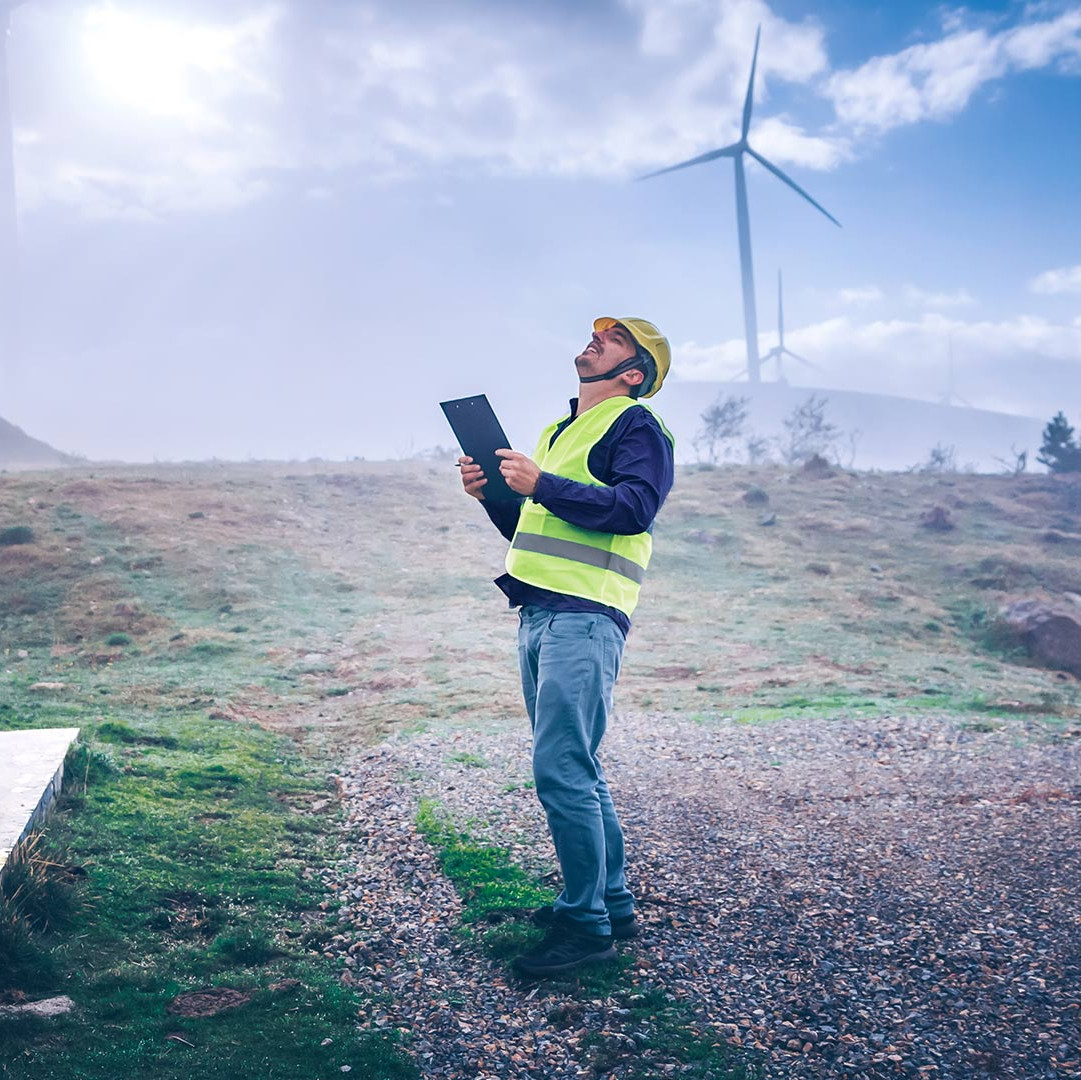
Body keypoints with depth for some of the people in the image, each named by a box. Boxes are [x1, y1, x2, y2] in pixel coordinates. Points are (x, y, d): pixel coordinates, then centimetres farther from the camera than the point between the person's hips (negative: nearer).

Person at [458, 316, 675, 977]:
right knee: (578, 770, 13)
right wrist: (494, 493, 10)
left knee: (561, 769, -11)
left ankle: (587, 926, -1)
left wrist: (542, 485, -19)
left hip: (584, 618, -9)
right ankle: (614, 904, 24)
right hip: (540, 614, 9)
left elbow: (634, 507, -18)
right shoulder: (561, 430, 26)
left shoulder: (637, 426, -1)